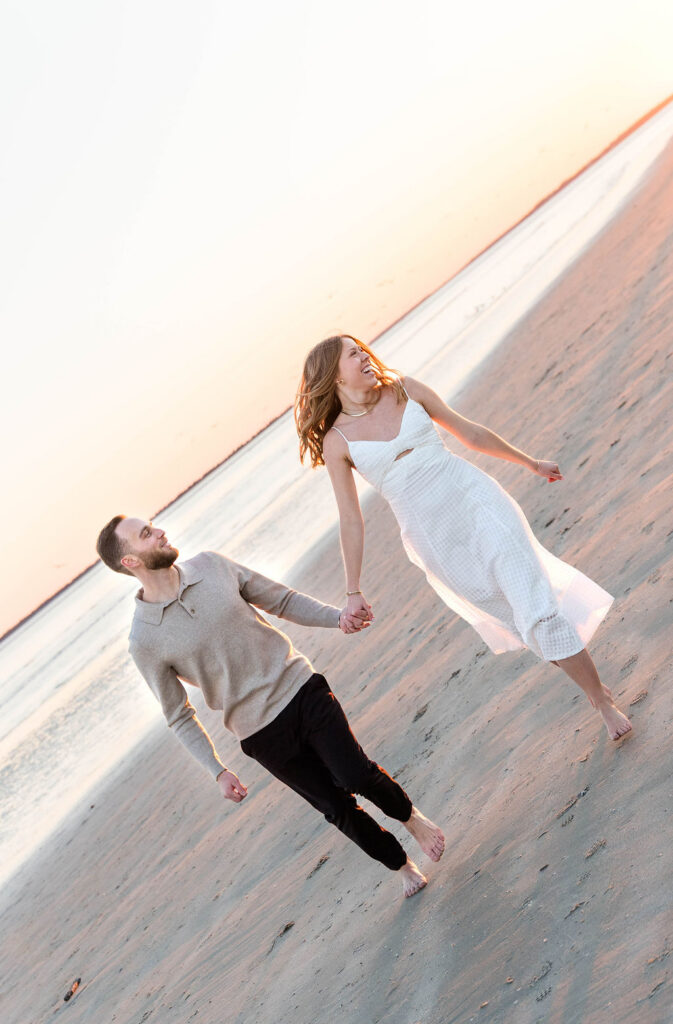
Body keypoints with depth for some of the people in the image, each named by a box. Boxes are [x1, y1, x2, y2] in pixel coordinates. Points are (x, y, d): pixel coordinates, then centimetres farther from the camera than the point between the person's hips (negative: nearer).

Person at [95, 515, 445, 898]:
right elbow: (179, 716, 0)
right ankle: (401, 864, 31)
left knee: (356, 776, -11)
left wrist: (336, 616, -9)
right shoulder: (145, 642, -10)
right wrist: (218, 771, -6)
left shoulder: (211, 565, -3)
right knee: (337, 807, 6)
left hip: (301, 687, 2)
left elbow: (282, 599, 6)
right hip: (261, 732, -1)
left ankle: (410, 816, 22)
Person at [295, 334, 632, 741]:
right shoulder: (336, 441, -5)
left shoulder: (407, 389, 1)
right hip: (434, 537, 0)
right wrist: (354, 590, 1)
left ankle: (605, 701, 12)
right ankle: (591, 680, 32)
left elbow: (470, 433, 12)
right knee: (514, 618, 10)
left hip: (476, 499, 1)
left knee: (537, 608, -6)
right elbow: (351, 520, -1)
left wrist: (531, 462, 19)